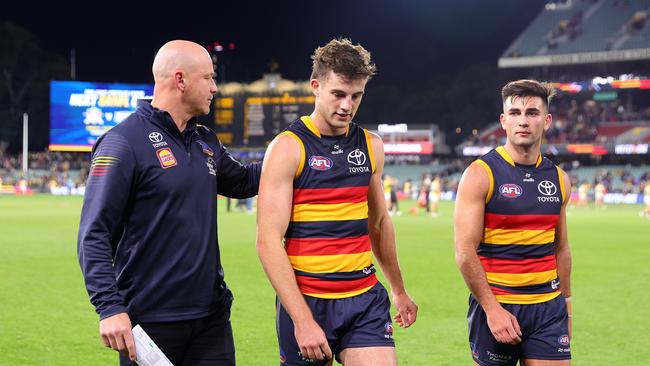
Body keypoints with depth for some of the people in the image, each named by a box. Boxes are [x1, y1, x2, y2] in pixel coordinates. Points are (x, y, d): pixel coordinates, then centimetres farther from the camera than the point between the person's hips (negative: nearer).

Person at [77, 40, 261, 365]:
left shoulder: (207, 142, 12)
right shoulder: (124, 142, -11)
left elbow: (242, 182, 30)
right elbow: (94, 235, -14)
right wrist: (109, 307, -23)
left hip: (212, 315, 7)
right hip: (150, 322, -7)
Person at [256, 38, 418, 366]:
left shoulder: (371, 145, 9)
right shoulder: (288, 147, -7)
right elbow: (269, 241, -13)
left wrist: (398, 290, 25)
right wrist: (302, 319, -19)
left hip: (366, 301, 4)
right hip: (306, 301, -4)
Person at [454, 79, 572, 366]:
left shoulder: (558, 179, 9)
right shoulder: (480, 174, -7)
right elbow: (465, 251, -12)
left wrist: (566, 305, 15)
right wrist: (492, 309, -16)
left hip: (548, 309, 4)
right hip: (495, 307, -4)